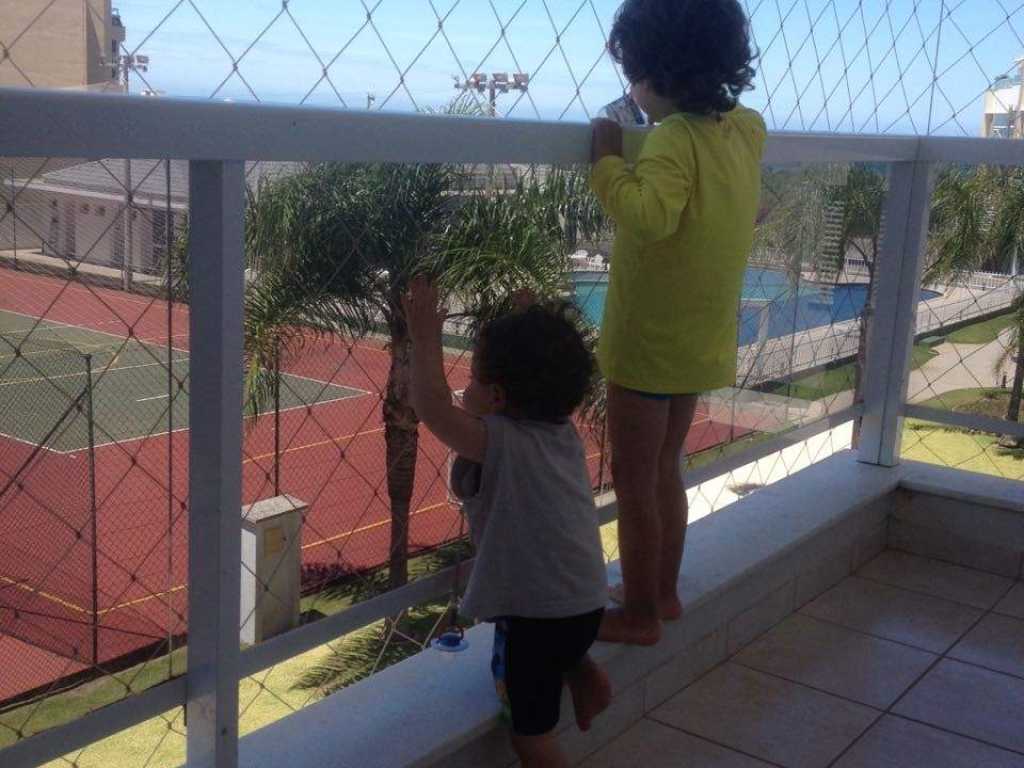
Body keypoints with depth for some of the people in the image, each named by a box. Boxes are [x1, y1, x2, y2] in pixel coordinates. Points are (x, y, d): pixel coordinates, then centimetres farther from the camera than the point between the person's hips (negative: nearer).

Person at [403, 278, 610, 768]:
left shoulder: (499, 441, -19)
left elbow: (431, 407, -30)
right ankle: (580, 672, 23)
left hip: (537, 612, -8)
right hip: (587, 601, 8)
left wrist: (426, 339, -21)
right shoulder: (563, 432, 4)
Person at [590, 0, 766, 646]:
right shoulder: (748, 128, 1)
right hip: (701, 341, 8)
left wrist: (608, 160, -24)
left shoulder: (674, 137, -23)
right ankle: (664, 593, 34)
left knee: (634, 483, 7)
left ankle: (639, 616, 19)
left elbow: (649, 216, -39)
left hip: (648, 341, -8)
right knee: (664, 471, 22)